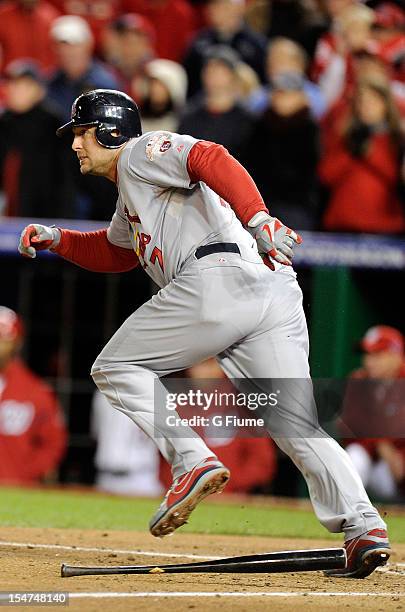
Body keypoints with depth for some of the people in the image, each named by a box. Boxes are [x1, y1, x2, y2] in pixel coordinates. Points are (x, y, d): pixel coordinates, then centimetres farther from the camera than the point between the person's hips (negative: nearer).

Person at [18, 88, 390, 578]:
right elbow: (116, 251, 54)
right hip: (276, 294, 9)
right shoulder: (132, 198, 38)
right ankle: (362, 524, -15)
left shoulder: (142, 152, 9)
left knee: (117, 367, 7)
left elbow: (212, 160, -9)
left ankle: (192, 462, -10)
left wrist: (257, 217, -24)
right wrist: (57, 239, 38)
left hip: (220, 277, -9)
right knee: (292, 421, 2)